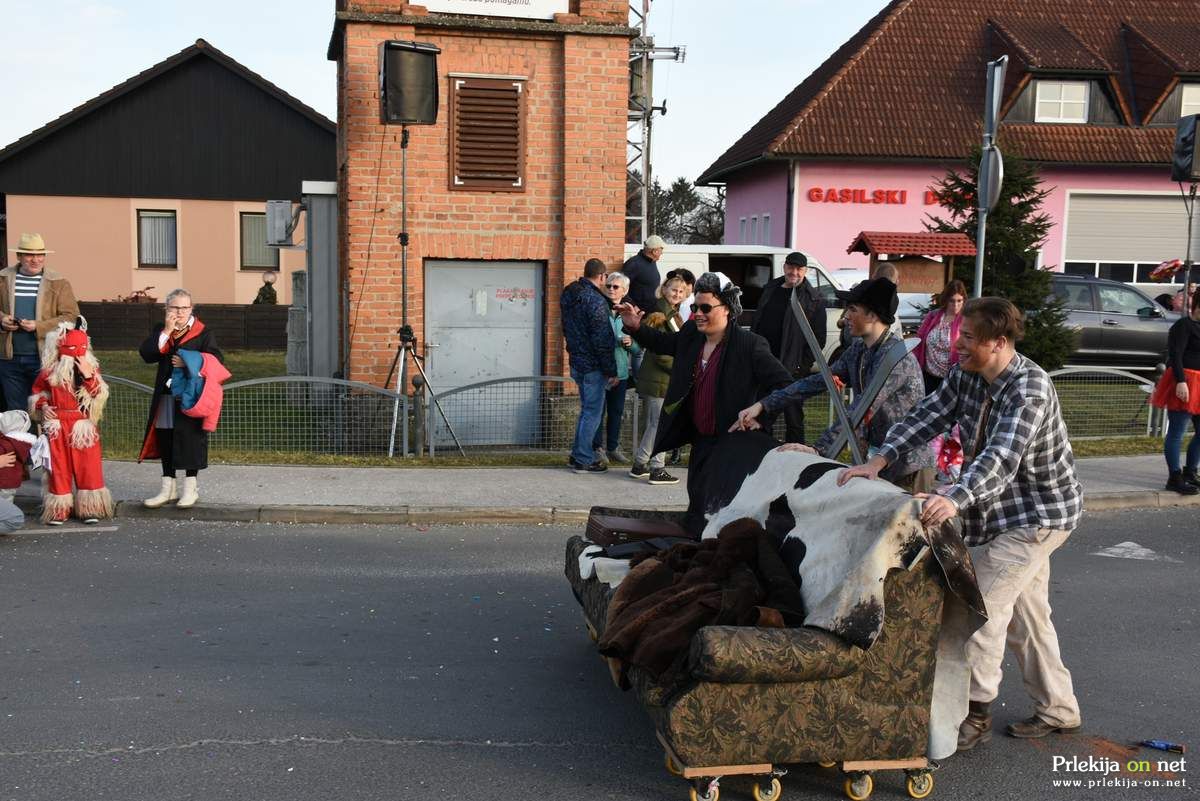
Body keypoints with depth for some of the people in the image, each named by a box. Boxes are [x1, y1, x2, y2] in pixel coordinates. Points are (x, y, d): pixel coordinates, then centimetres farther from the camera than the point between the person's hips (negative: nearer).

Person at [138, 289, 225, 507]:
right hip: (165, 397, 4)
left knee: (190, 439, -2)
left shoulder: (203, 333, 0)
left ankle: (190, 488, 9)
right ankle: (168, 487, 18)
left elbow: (216, 360, -9)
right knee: (165, 441, 8)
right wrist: (166, 332, -11)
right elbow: (146, 354, -5)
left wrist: (187, 363, -16)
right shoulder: (160, 331, 11)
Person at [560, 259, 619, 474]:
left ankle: (577, 454, 25)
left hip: (576, 362, 9)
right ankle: (584, 460, 6)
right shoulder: (596, 301, -19)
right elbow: (602, 341, -20)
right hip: (592, 366, -9)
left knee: (586, 409, 20)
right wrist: (611, 372, -14)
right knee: (592, 413, 1)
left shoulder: (568, 296, 8)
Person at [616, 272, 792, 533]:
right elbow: (660, 342, 20)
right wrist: (635, 327, 4)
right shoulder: (691, 336, 1)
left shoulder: (749, 345, -19)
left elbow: (783, 383, -19)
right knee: (696, 499, 19)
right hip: (700, 440, 7)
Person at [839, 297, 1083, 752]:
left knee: (983, 604, -13)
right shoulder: (965, 375, -3)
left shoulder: (1029, 387, -28)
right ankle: (1057, 709, 32)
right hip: (1003, 510, 9)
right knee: (1024, 611, 17)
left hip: (1039, 513, -9)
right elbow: (927, 417, -5)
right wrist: (880, 460, -20)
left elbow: (1003, 456, -41)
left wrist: (957, 498, -57)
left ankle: (975, 714, -3)